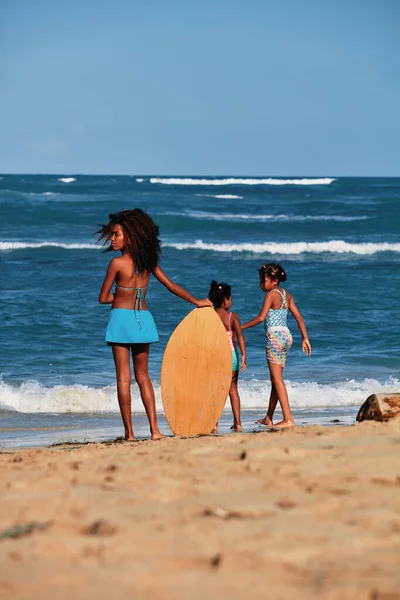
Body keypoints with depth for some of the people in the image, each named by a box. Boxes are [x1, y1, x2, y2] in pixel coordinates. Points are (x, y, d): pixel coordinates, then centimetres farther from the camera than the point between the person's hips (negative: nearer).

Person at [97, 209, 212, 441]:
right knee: (143, 376, 13)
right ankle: (154, 429, 5)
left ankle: (129, 432, -1)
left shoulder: (117, 263, -13)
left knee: (124, 377, 0)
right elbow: (171, 285, 8)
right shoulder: (148, 261, 2)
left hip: (122, 318, -5)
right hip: (143, 319, 5)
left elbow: (103, 298, -9)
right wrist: (197, 302, 18)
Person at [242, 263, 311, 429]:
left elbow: (261, 317, -20)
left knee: (277, 378, -7)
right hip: (286, 336, 9)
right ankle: (269, 418, 22)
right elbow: (299, 317, 12)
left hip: (275, 336, -9)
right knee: (275, 378, 14)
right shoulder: (286, 294, 13)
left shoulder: (271, 294, -10)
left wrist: (241, 327, -13)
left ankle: (288, 419, -13)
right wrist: (305, 338, 14)